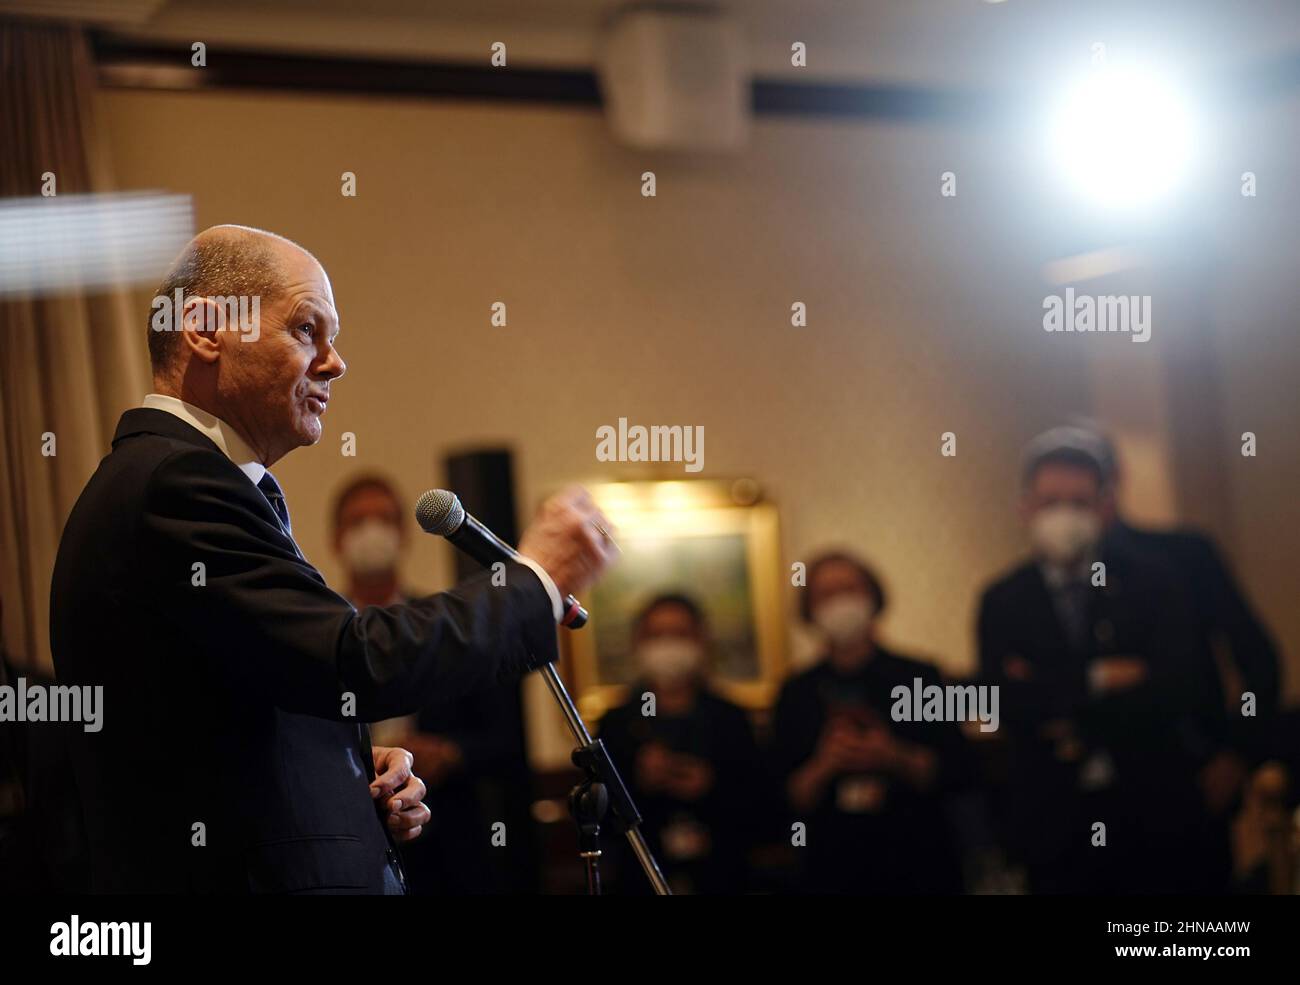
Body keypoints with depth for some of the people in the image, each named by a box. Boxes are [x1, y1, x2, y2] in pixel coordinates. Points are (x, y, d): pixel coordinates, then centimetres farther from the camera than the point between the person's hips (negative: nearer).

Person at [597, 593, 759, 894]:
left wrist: (711, 790, -16)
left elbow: (753, 804, 0)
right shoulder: (616, 722, 3)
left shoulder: (730, 719, 3)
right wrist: (638, 782, -17)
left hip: (719, 876, 0)